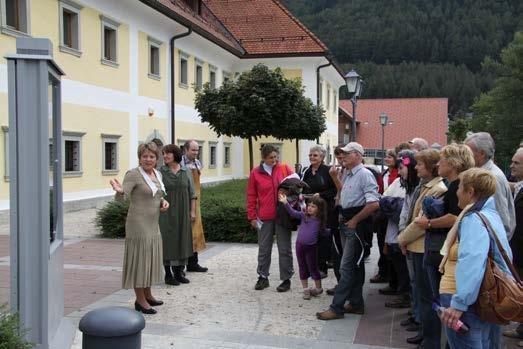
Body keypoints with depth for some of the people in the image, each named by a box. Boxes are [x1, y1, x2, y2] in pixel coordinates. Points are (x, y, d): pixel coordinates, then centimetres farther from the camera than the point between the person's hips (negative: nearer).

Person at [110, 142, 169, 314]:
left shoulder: (157, 174, 10)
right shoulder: (133, 174, -13)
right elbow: (121, 197, -23)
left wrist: (164, 202, 2)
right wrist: (119, 190, -45)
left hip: (153, 224, 8)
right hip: (138, 224, -8)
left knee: (150, 259, 15)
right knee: (139, 259, -3)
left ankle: (147, 295, 27)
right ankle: (140, 300, 4)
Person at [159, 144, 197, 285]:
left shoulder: (186, 171, 5)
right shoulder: (160, 172, -2)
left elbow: (192, 193, 7)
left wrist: (193, 211, 2)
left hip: (183, 213, 3)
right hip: (166, 213, -3)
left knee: (182, 240, 8)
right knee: (168, 240, 1)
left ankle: (179, 272, 20)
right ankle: (168, 274, 10)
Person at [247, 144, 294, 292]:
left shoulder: (284, 168, 1)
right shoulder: (255, 173, 1)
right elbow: (251, 196, 5)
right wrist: (252, 217, 3)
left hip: (283, 216, 0)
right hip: (265, 218, 1)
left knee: (285, 249, 5)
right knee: (264, 249, 10)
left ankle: (286, 279, 15)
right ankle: (263, 277, 22)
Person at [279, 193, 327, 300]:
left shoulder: (320, 221, -3)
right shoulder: (303, 215, -2)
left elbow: (324, 232, 9)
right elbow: (293, 213, -12)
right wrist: (285, 203, -21)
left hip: (311, 247, -2)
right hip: (300, 245, 2)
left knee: (313, 268, 7)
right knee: (303, 268, 10)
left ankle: (318, 288, 25)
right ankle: (306, 290, 22)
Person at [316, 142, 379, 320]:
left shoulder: (364, 174, -13)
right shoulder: (348, 176, 15)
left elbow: (373, 204, -22)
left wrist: (354, 221, -17)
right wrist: (343, 217, 12)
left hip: (357, 225, -9)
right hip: (346, 223, 9)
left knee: (347, 266, -7)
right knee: (355, 264, 15)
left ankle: (336, 307, -4)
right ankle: (356, 303, 24)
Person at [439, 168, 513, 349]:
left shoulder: (474, 219, -18)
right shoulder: (492, 215, 13)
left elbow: (472, 263, -32)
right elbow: (505, 257, 22)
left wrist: (459, 303, -35)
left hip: (468, 302, -10)